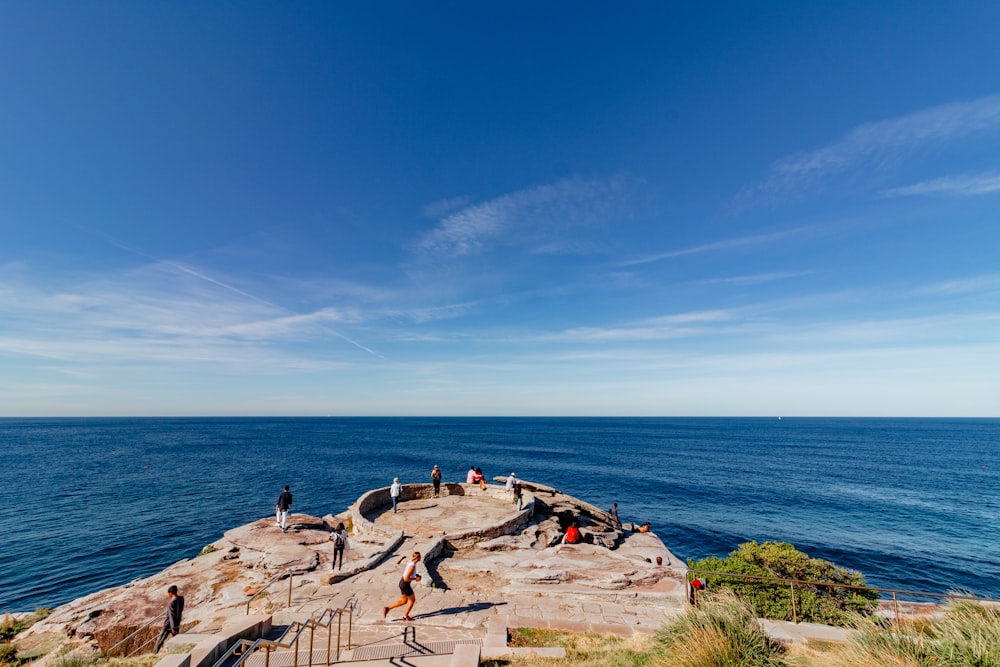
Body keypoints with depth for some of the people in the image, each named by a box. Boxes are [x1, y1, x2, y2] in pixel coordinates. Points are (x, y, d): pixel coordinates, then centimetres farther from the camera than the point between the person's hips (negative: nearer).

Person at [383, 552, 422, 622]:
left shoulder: (410, 562, 1)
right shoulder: (412, 566, -28)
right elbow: (406, 579, -30)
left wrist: (415, 574, 9)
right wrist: (415, 579, -16)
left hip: (402, 583, 9)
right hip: (405, 585, -9)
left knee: (404, 601, 20)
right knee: (412, 599, 12)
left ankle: (387, 608, 16)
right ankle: (406, 616, 26)